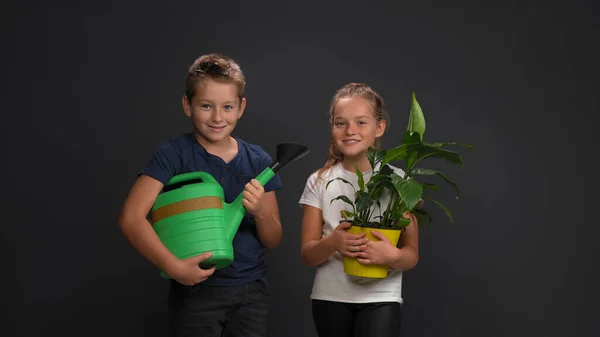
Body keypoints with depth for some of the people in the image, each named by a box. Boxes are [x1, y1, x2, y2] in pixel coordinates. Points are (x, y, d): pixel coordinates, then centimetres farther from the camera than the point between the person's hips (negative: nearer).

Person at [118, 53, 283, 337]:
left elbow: (273, 240, 7)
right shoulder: (174, 154, -7)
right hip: (196, 291, -3)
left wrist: (260, 212, -13)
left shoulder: (258, 161, 3)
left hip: (251, 291, 3)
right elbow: (131, 218, -17)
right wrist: (174, 267, -25)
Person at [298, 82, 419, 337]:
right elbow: (307, 255, -1)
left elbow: (412, 255, -1)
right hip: (329, 298, 2)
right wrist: (331, 243, -21)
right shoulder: (319, 182, 0)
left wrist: (392, 255, -23)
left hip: (380, 299, -2)